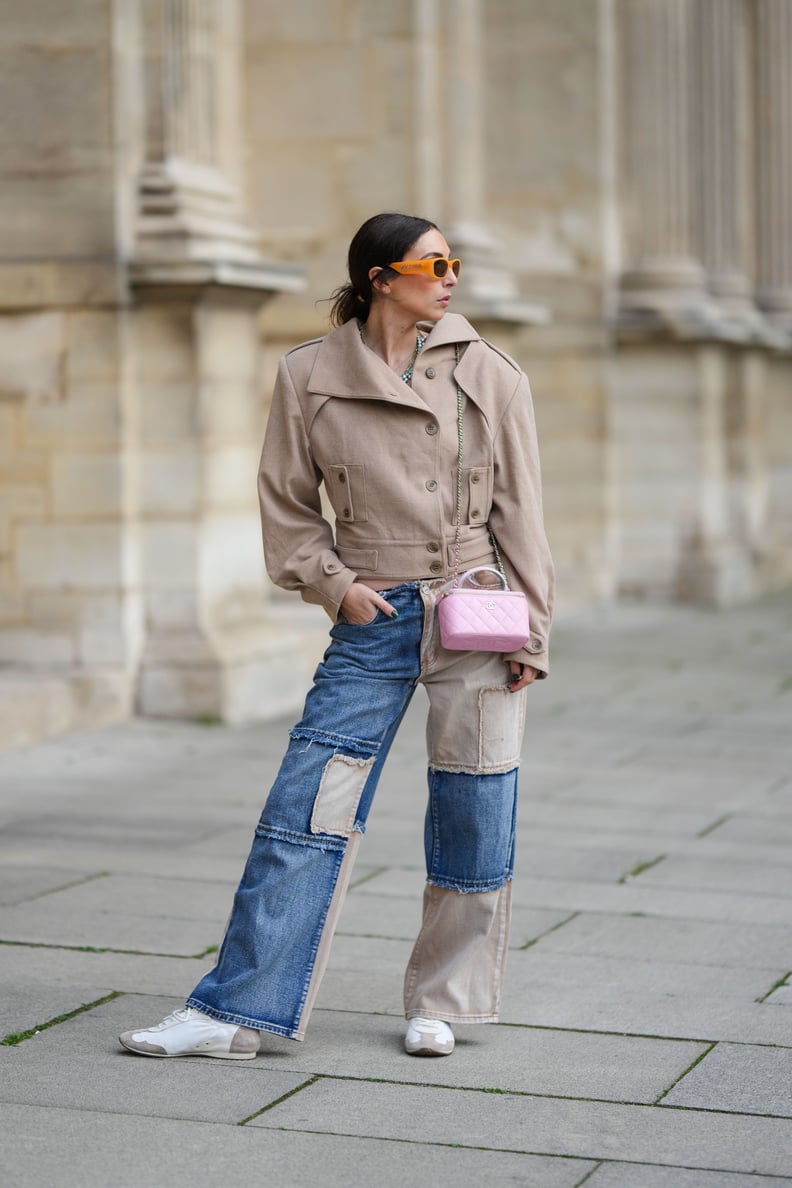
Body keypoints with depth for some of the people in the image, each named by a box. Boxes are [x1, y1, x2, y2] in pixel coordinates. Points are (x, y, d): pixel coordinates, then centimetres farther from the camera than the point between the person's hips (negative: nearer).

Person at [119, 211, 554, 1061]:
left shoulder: (490, 376, 3)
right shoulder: (310, 376, 2)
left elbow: (518, 510, 5)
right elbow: (287, 503, 9)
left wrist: (530, 633, 2)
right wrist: (332, 583, -4)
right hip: (374, 618, 0)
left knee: (470, 817, 4)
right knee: (306, 809, -4)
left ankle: (439, 1005, 20)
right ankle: (236, 1011, 2)